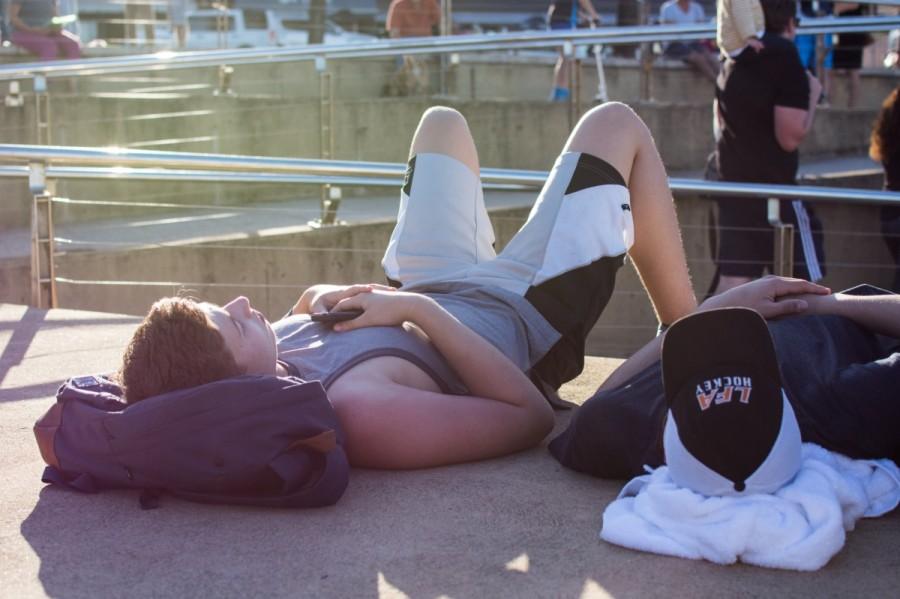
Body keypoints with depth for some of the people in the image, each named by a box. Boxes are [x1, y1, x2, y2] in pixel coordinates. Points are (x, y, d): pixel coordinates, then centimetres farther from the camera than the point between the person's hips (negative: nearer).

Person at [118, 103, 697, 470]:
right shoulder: (355, 411, -49)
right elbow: (530, 416, -35)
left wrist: (319, 297, -19)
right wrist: (419, 308, -34)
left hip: (438, 291, 6)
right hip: (529, 320, -6)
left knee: (443, 122, 27)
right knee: (615, 123, 11)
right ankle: (692, 338, 29)